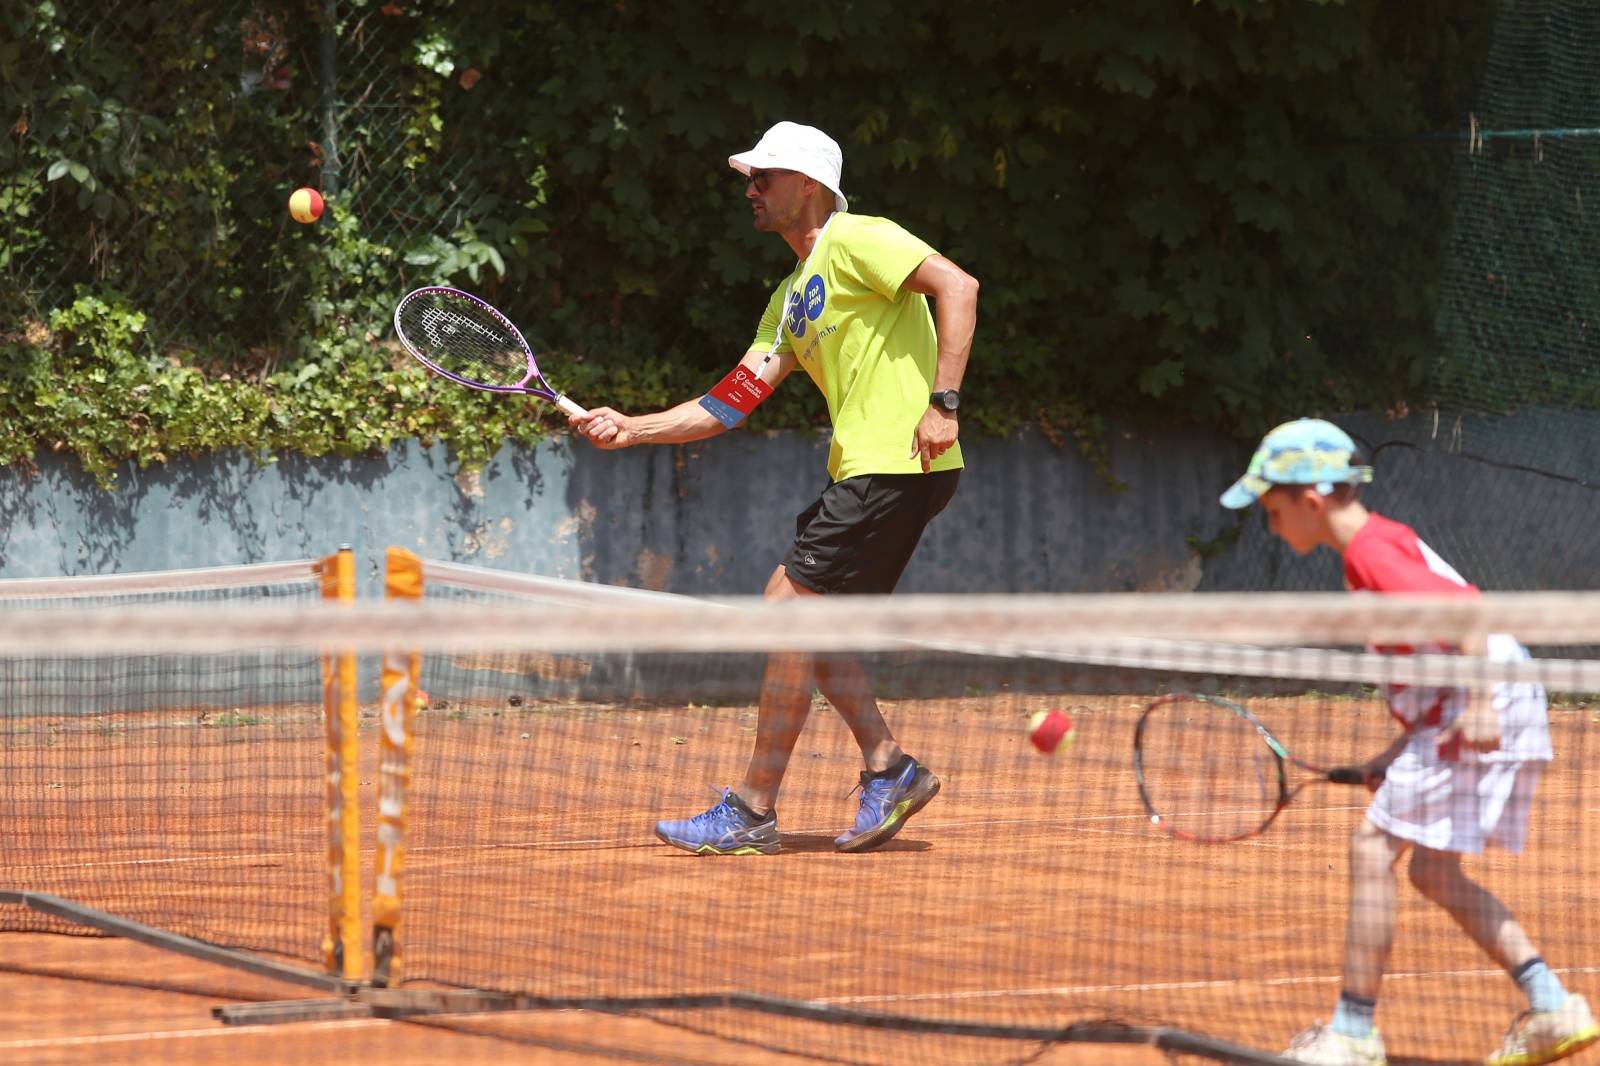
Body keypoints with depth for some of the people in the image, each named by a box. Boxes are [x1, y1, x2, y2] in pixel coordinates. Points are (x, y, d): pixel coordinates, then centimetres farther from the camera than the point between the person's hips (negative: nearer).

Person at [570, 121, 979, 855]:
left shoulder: (858, 241, -7)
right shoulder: (791, 297, 20)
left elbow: (957, 286, -20)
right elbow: (732, 402, 16)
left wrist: (943, 401, -25)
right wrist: (631, 429, 6)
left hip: (901, 466, -10)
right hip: (862, 471, 10)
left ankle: (753, 812, -2)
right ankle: (888, 769, 13)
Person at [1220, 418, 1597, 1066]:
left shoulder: (1370, 551, -13)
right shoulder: (1381, 542, 18)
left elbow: (1464, 609, -24)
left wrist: (1477, 704, -31)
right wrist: (1399, 756, 18)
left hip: (1480, 714, -11)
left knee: (1374, 847, -9)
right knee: (1432, 870, 15)